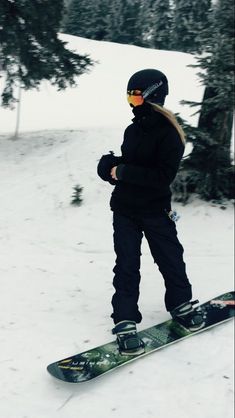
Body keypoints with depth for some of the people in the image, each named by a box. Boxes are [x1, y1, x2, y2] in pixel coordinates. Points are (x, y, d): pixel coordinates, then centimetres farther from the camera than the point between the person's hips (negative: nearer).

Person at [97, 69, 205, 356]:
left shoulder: (168, 133, -14)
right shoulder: (133, 129, 8)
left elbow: (163, 176, -22)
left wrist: (123, 172, -20)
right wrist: (112, 165, -5)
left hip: (156, 211, -5)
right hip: (124, 210, 5)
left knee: (171, 259, 10)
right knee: (126, 266, 3)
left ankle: (181, 305, 34)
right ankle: (125, 323, 8)